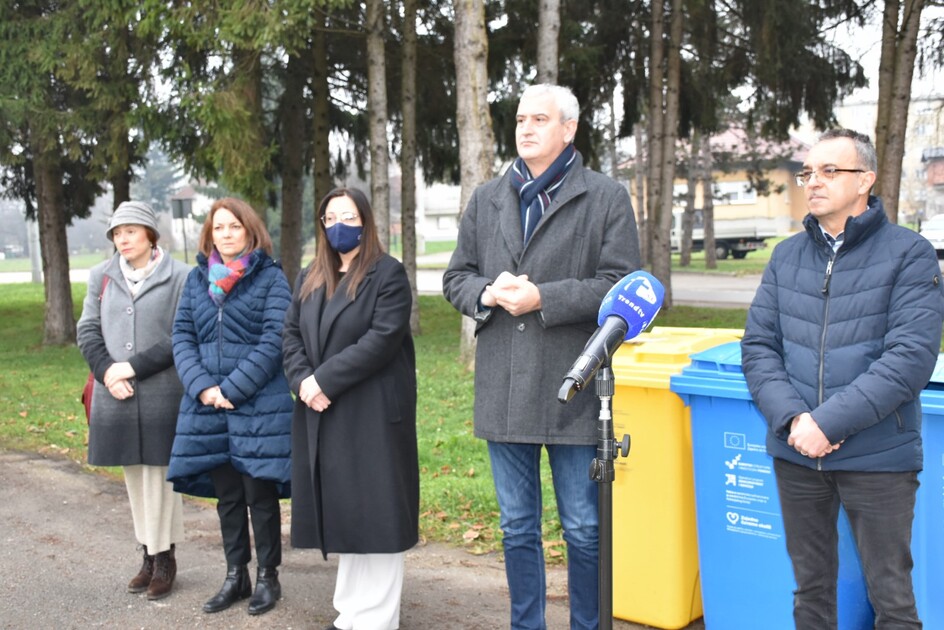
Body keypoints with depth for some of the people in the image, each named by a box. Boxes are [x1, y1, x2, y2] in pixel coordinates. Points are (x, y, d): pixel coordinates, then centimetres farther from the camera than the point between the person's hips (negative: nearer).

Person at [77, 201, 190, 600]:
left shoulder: (179, 277, -5)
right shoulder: (101, 276, 9)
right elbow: (87, 331, 7)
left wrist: (135, 367, -14)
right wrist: (107, 372, -9)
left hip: (162, 397, -4)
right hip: (117, 397, 4)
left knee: (159, 477, 1)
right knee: (134, 479, 12)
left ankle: (165, 558, 14)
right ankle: (149, 555, 24)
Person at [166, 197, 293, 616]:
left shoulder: (271, 277, -3)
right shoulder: (197, 278, 10)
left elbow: (275, 340, -11)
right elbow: (182, 336, 6)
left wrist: (233, 389, -15)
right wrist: (203, 386, -9)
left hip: (260, 405, -4)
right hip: (208, 405, 4)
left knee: (260, 492, 3)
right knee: (226, 494, 13)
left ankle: (267, 577, 19)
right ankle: (235, 576, 26)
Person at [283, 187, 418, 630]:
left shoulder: (387, 274, -5)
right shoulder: (310, 278, 16)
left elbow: (383, 339, -16)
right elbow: (291, 334, 10)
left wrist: (324, 379, -18)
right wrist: (303, 381, -9)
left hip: (373, 412, -6)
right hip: (322, 413, 7)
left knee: (372, 510, -3)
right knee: (341, 510, 11)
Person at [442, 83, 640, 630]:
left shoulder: (606, 198, 0)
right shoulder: (487, 199, 14)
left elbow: (620, 283, -8)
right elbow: (456, 277, 15)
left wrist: (543, 297, -16)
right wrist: (487, 293, -7)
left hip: (573, 390, -4)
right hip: (504, 393, 4)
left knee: (584, 529, 6)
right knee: (518, 528, 15)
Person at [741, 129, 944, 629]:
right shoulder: (787, 256, 8)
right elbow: (757, 345, 4)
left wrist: (828, 422, -20)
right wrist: (791, 418, -13)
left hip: (878, 456, -4)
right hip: (796, 453, 4)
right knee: (810, 588, 15)